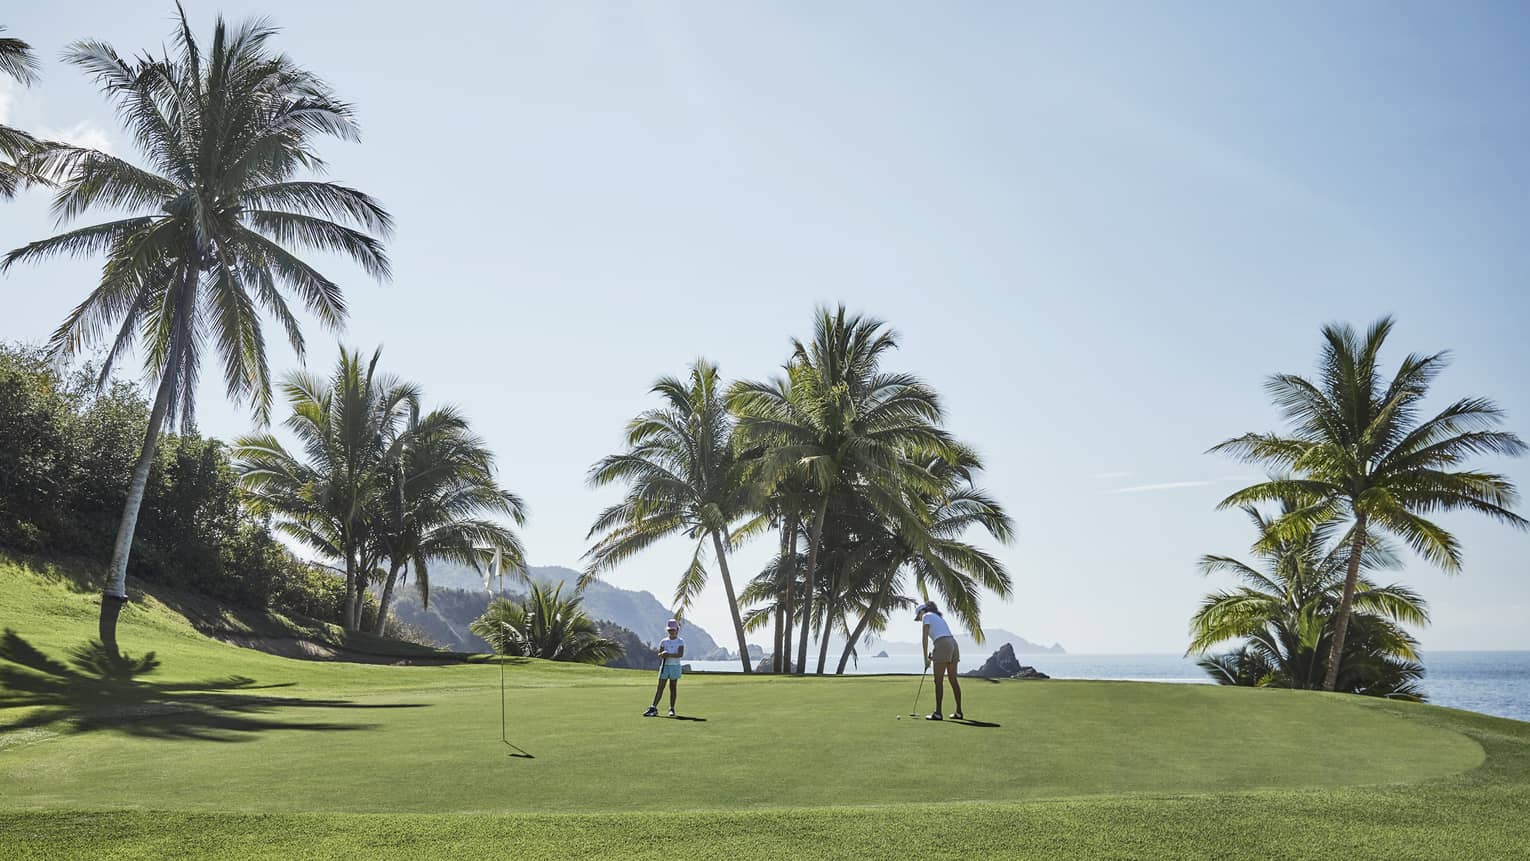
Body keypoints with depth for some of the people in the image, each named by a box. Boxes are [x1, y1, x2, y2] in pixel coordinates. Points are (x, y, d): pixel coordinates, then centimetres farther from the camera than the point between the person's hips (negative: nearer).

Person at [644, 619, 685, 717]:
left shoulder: (680, 642, -1)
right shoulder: (664, 641, 8)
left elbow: (681, 654, -14)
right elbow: (659, 654, 4)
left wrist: (669, 655, -22)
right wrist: (662, 654, -19)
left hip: (675, 666, -2)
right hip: (664, 666, 2)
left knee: (672, 687, 3)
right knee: (660, 687, -2)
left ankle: (672, 709, 10)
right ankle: (653, 708, -3)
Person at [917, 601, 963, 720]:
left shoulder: (926, 616, 4)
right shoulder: (938, 617, 29)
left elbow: (925, 638, -3)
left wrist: (926, 658, -1)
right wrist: (932, 655, 23)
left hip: (943, 647, -8)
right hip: (953, 644, 8)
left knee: (938, 681, -3)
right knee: (953, 679, 11)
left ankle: (938, 713, -2)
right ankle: (959, 712, 12)